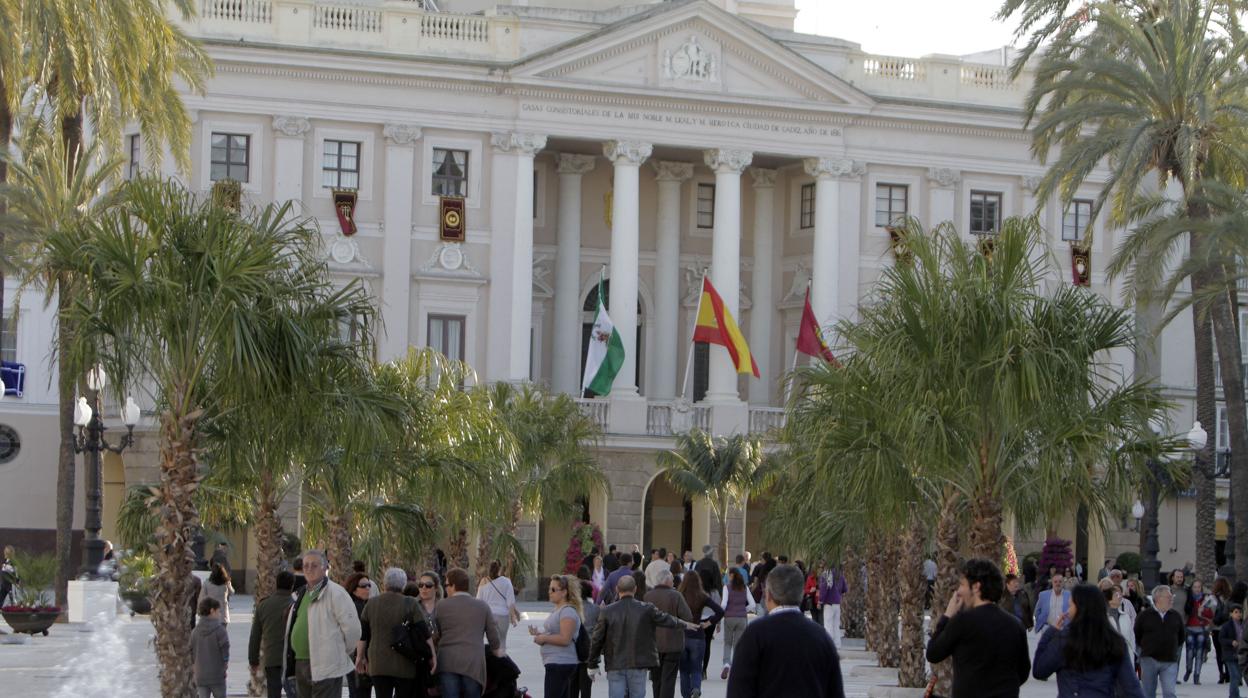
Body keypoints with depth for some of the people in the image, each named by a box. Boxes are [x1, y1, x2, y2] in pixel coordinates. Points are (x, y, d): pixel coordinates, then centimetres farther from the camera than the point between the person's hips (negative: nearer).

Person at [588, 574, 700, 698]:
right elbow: (666, 620, 12)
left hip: (615, 666, 0)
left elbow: (597, 641, -2)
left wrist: (592, 664, 9)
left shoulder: (607, 612, -5)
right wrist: (685, 624, 32)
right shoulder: (647, 610, -4)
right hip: (639, 665, 0)